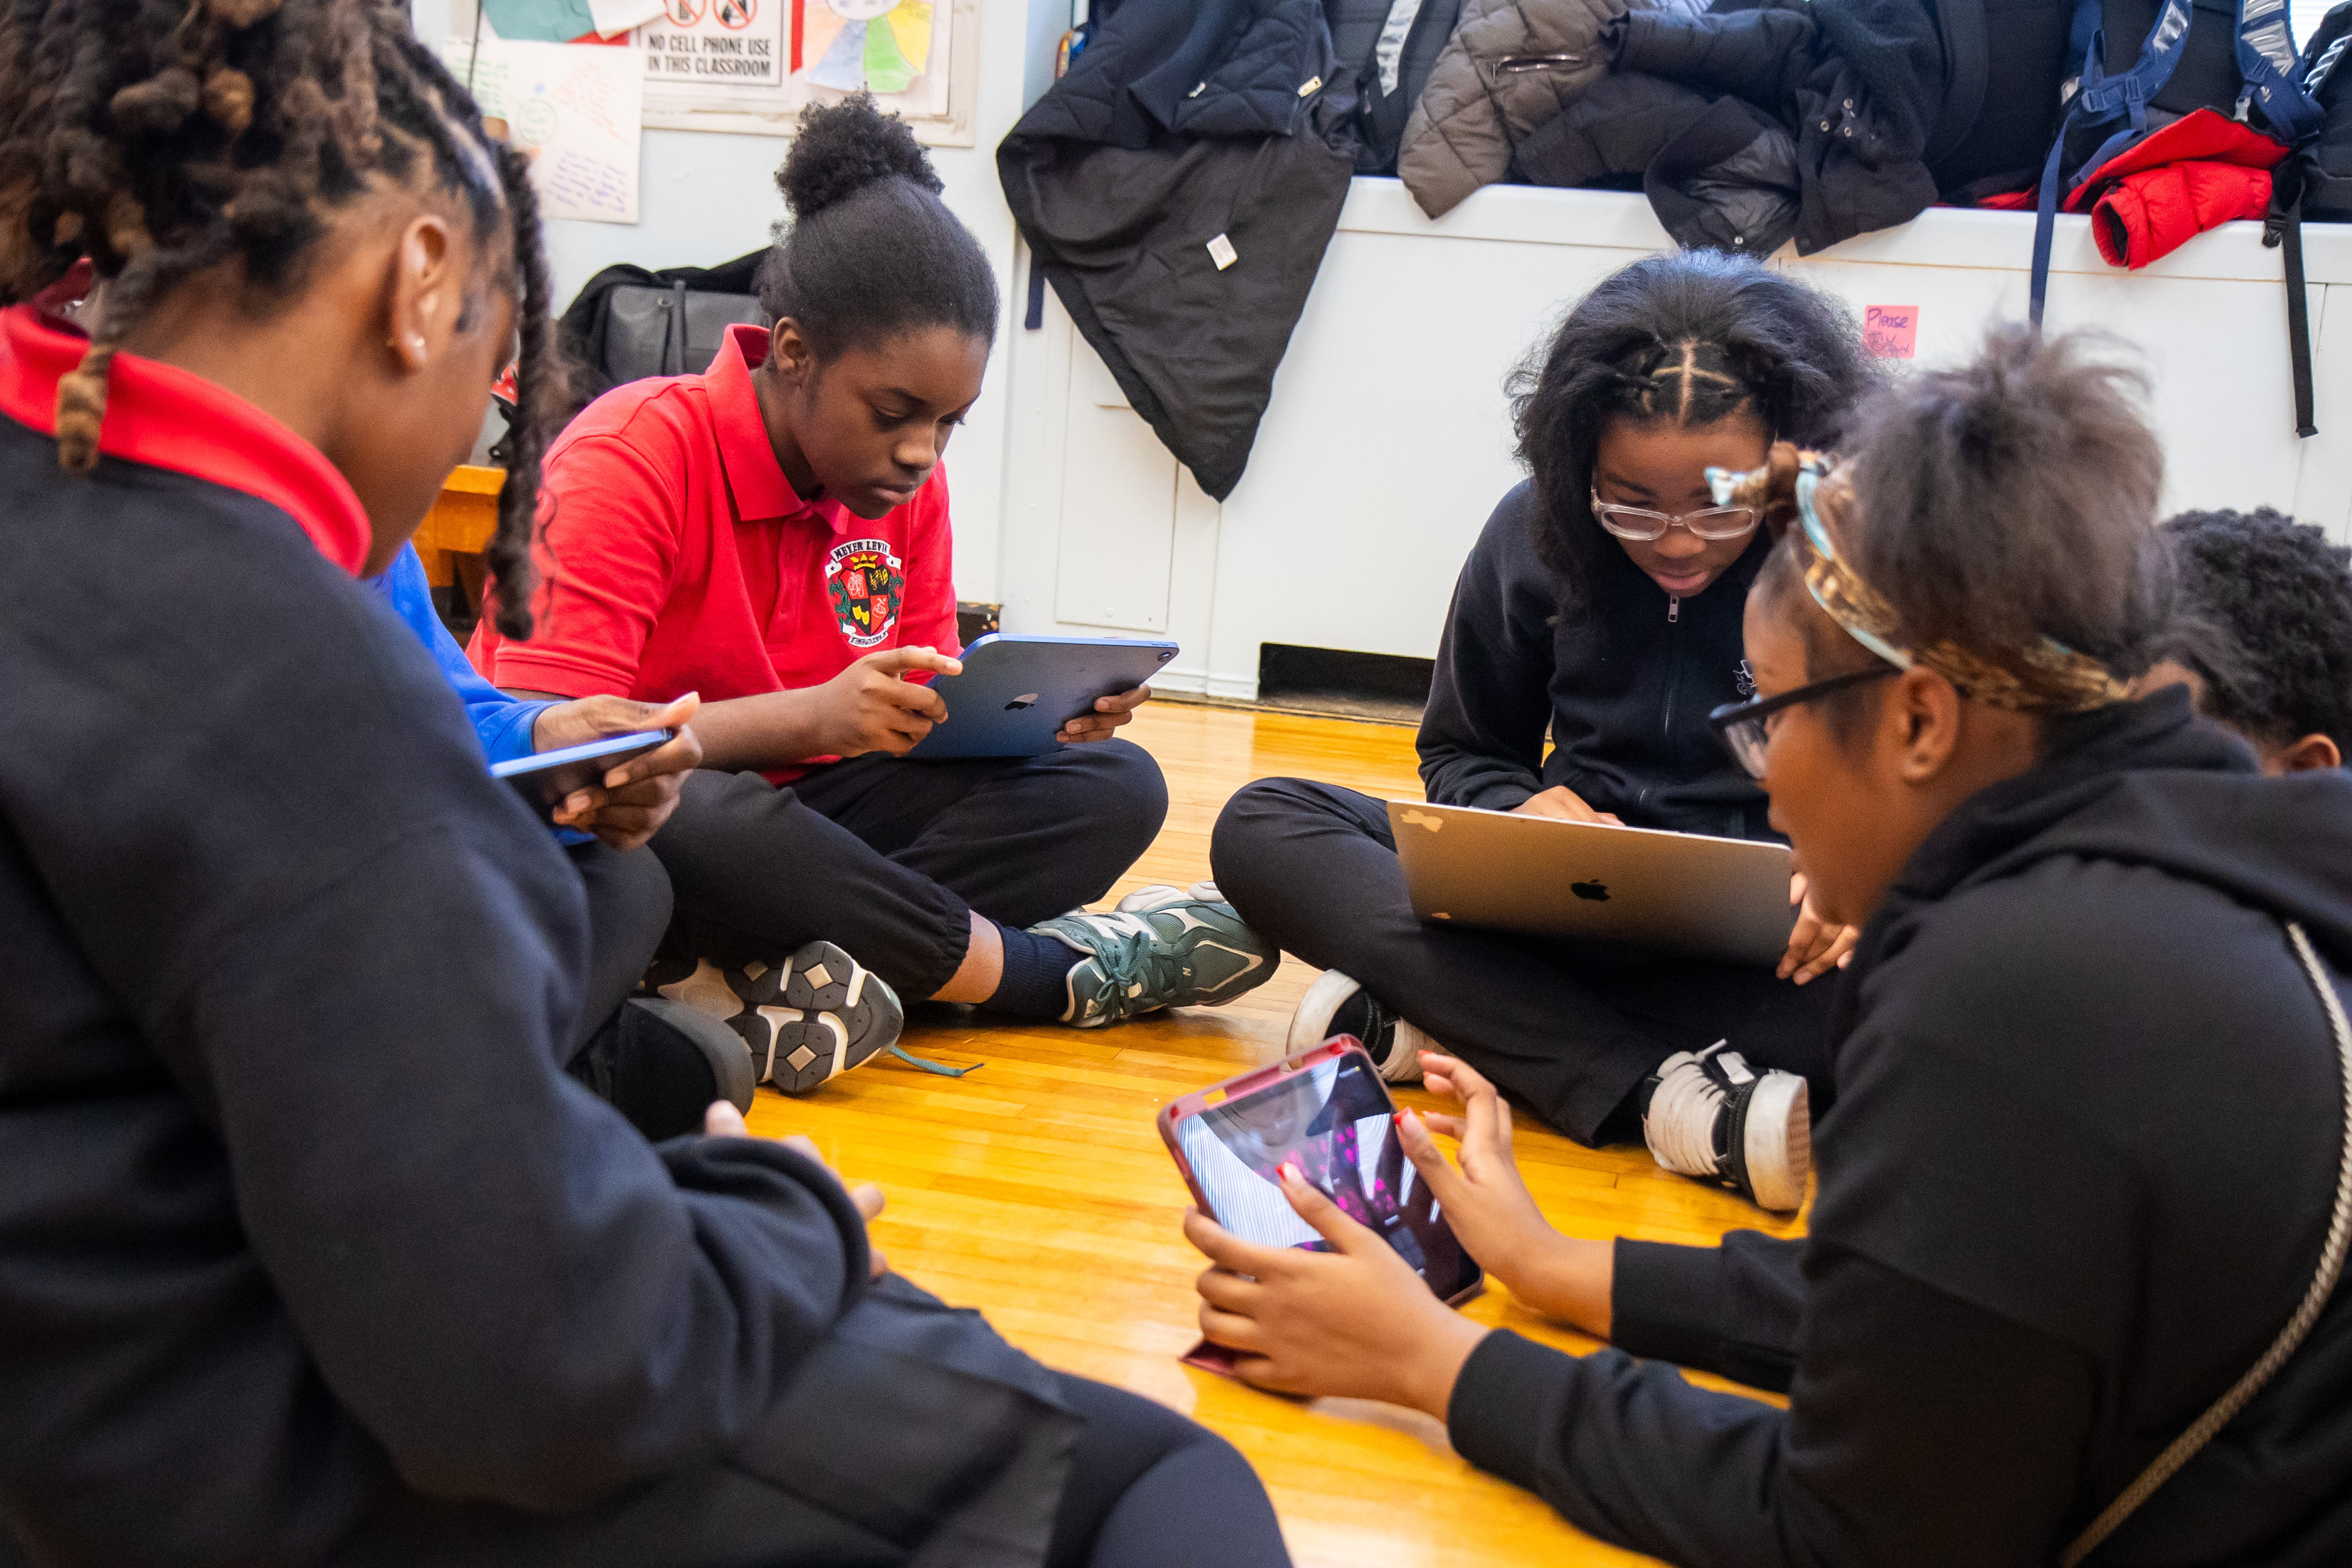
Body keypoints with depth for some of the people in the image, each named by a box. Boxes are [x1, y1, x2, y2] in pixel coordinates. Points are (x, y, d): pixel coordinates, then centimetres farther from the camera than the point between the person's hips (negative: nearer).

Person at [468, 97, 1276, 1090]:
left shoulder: (905, 482, 2)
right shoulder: (635, 458, -19)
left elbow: (926, 711, 8)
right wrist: (811, 717, -35)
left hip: (793, 806, 7)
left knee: (1114, 786, -11)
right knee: (697, 819, -42)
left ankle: (759, 978, -29)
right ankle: (1061, 972, -21)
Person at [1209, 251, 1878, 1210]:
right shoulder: (1537, 534, 0)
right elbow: (1461, 753, 12)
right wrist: (1519, 809, -12)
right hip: (1575, 903, 3)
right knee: (1261, 828, -16)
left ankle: (1423, 1020, -32)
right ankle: (1661, 1091, -33)